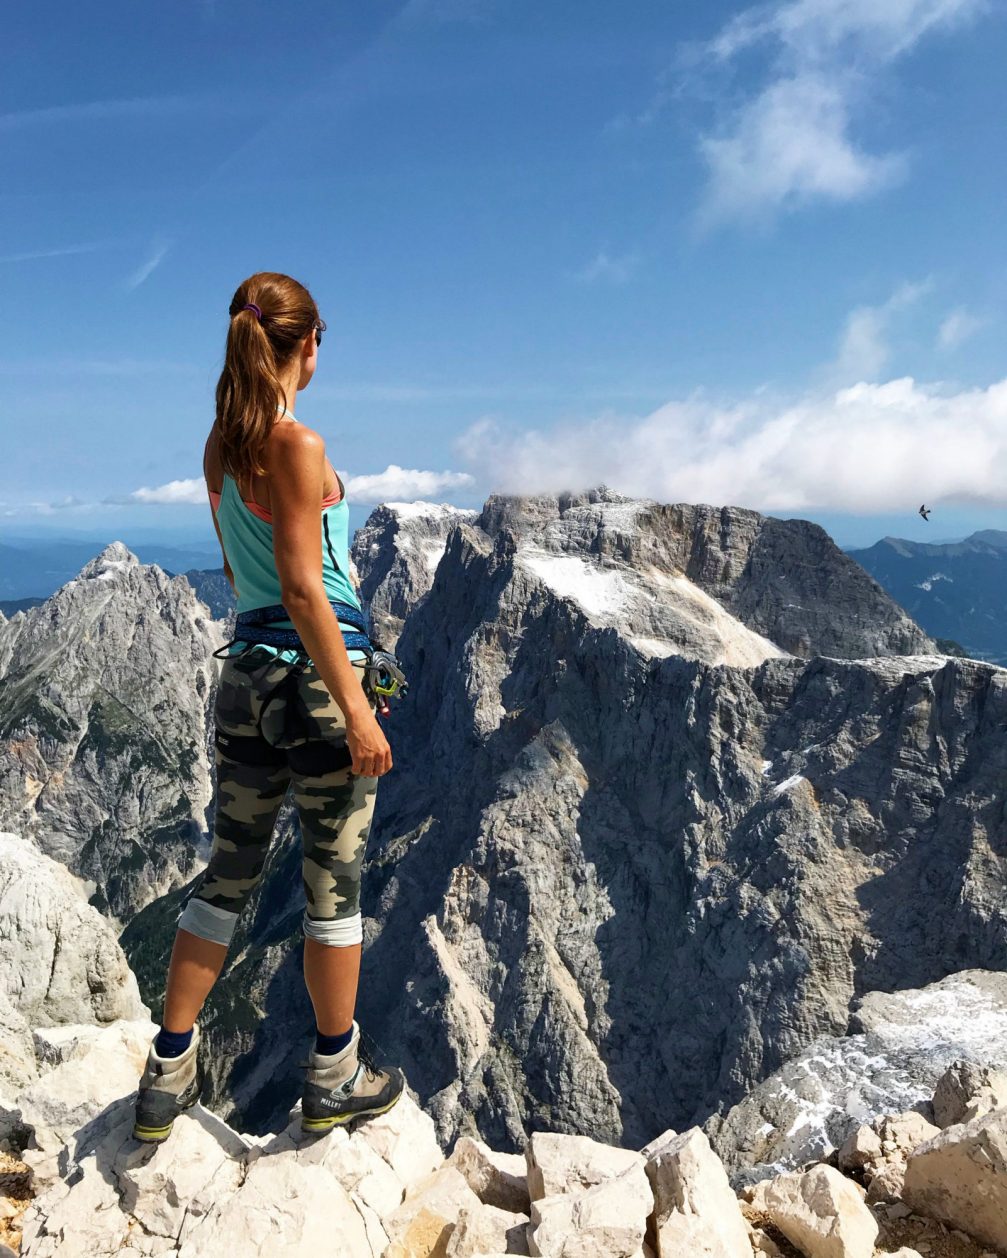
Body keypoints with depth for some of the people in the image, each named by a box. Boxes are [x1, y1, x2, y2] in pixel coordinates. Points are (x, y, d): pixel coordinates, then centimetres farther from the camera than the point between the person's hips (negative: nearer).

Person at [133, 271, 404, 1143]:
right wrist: (355, 708, -17)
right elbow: (303, 588, -19)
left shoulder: (220, 448, 10)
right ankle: (335, 1079, 24)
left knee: (228, 874, 16)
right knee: (334, 883, 8)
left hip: (247, 674, 7)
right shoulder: (297, 444, -14)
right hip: (315, 677, -7)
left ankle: (168, 1074, 25)